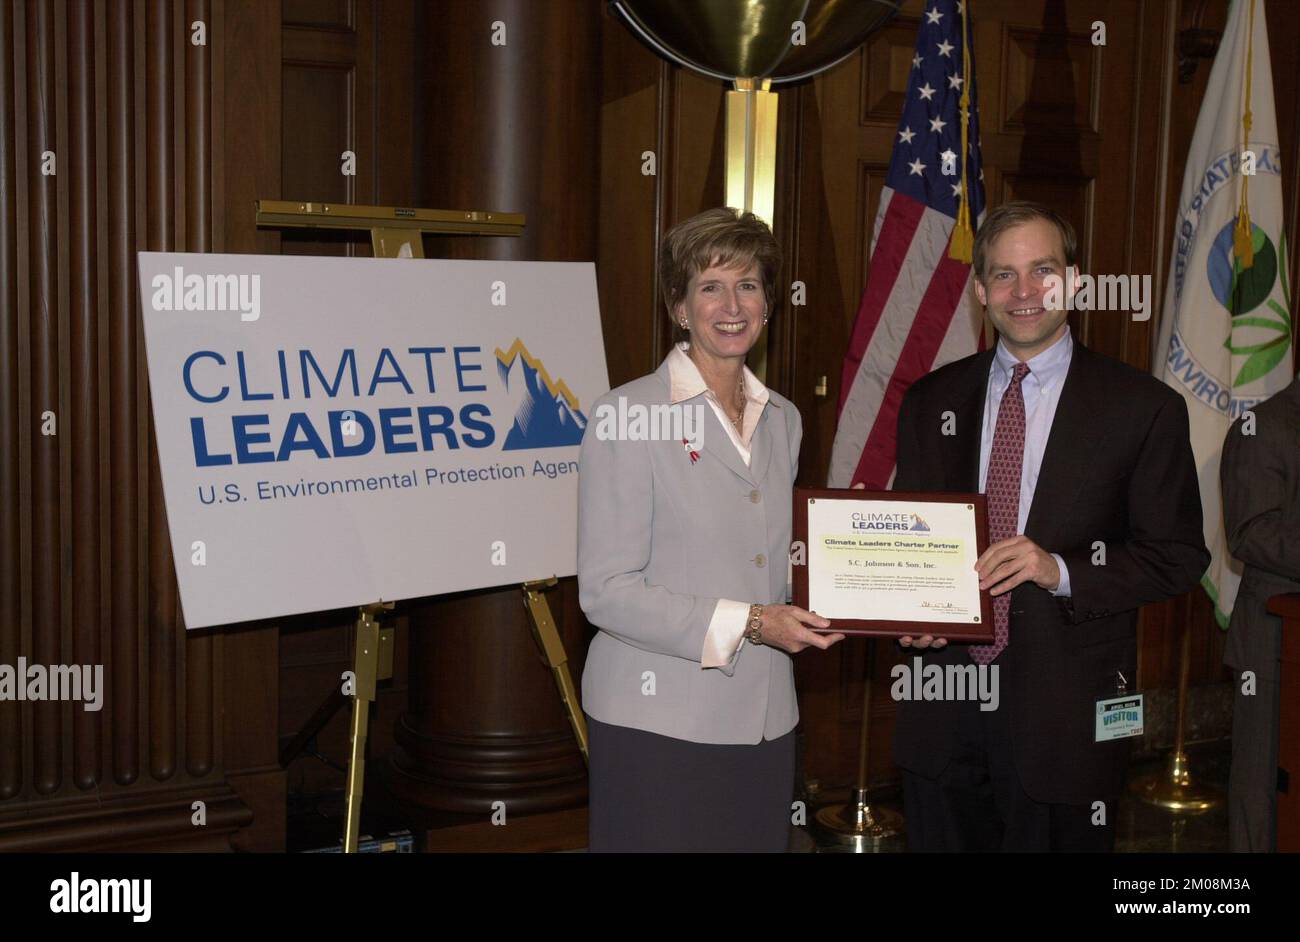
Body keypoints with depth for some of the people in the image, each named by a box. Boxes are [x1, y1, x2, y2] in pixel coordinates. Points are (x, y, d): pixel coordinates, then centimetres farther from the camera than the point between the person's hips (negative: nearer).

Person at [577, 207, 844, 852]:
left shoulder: (783, 419, 12)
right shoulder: (628, 414, -8)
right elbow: (605, 591, -13)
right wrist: (745, 623, -20)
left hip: (765, 719, 6)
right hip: (658, 723, -6)